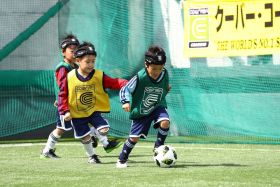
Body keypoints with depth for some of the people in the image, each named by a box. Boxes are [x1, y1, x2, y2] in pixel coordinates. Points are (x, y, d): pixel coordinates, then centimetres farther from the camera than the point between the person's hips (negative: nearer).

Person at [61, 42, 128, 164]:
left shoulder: (99, 76, -12)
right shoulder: (70, 77, -13)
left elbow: (114, 83, -17)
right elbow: (63, 95, -6)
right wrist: (65, 111, -13)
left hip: (95, 110, 0)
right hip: (77, 114, 0)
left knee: (104, 129, -15)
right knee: (85, 137, 9)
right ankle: (92, 156, 32)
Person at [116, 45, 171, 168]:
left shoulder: (164, 75, -12)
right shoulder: (140, 78, -25)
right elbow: (125, 90, -23)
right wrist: (126, 102, -37)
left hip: (158, 107, 2)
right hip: (140, 111, -2)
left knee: (165, 122, -28)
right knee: (134, 137, 1)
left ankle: (158, 147, -4)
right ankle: (122, 160, 24)